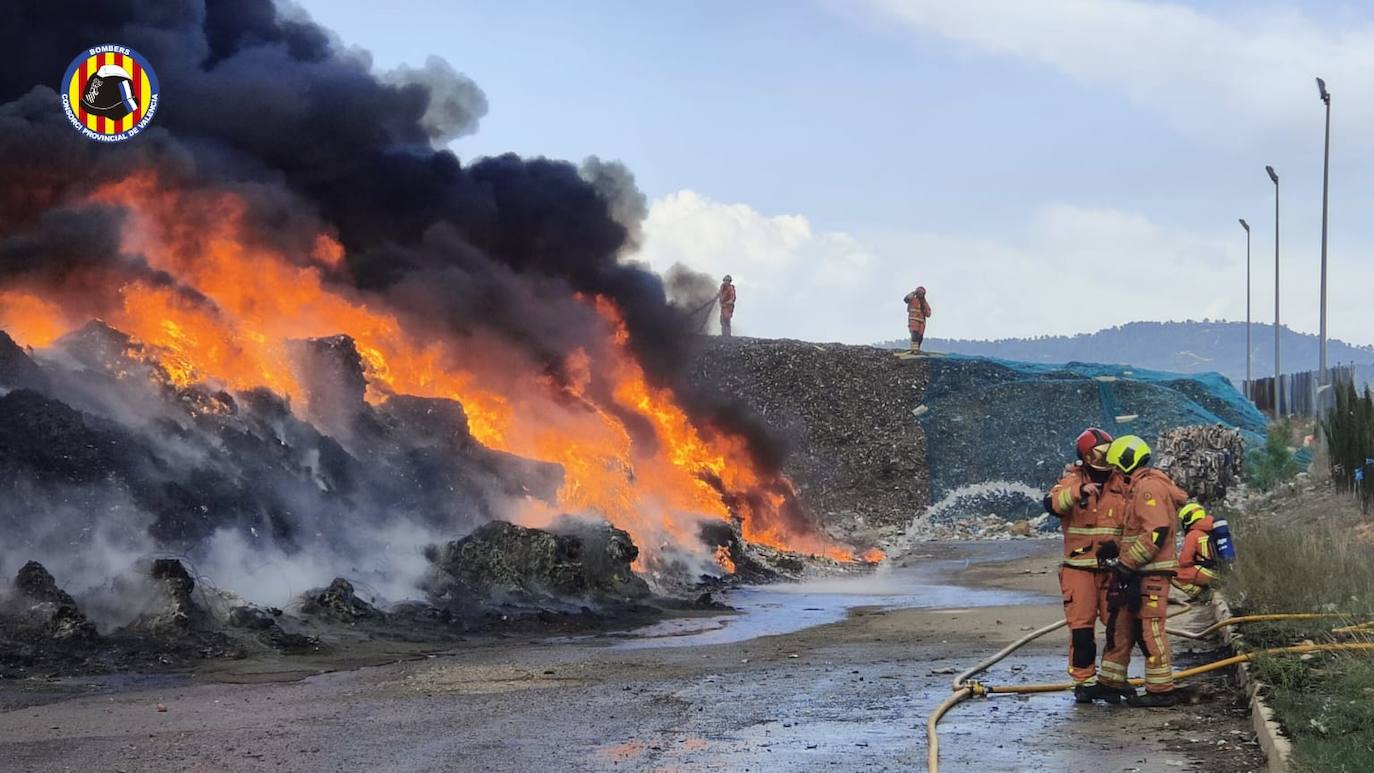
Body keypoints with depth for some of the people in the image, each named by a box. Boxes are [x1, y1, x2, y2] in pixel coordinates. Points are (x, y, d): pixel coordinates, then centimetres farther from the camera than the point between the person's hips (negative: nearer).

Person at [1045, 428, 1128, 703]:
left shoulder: (1121, 485, 9)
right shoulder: (1073, 480, -1)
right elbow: (1052, 503, -21)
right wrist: (1078, 491, -36)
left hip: (1113, 567, 3)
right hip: (1079, 568, -3)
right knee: (1081, 626, -5)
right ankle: (1084, 681, 3)